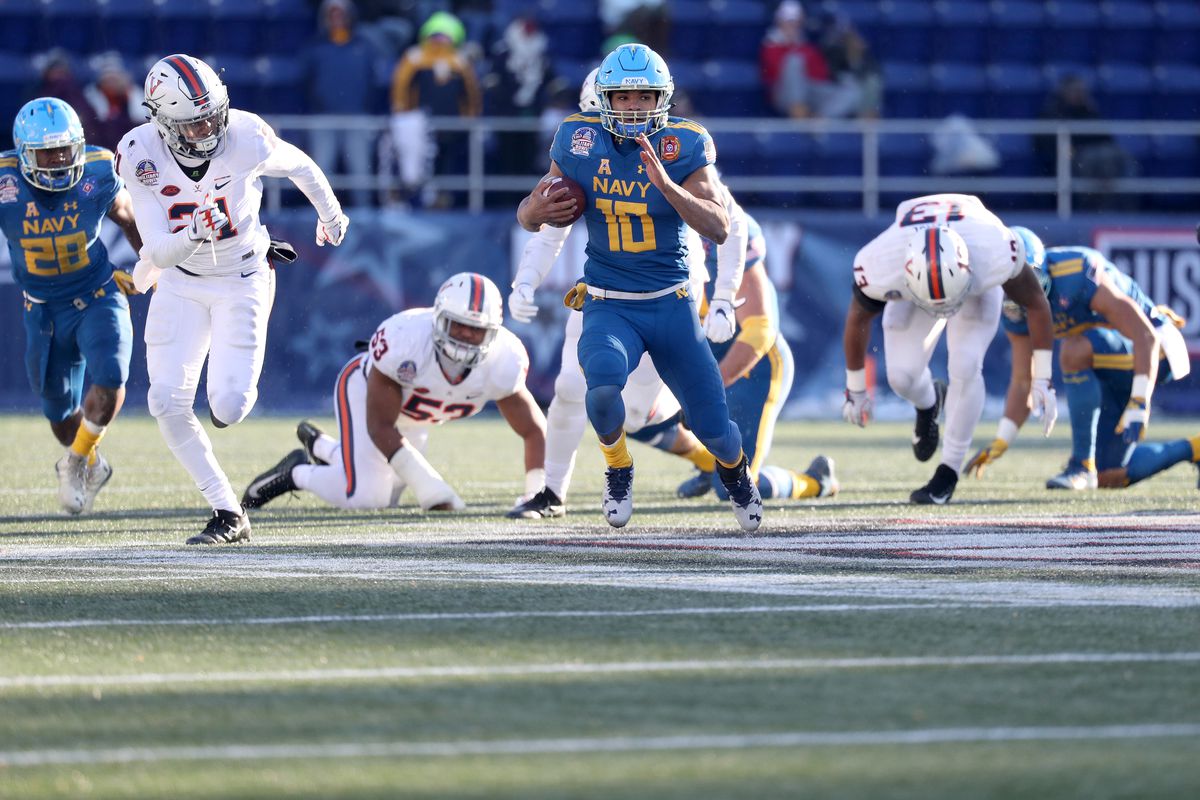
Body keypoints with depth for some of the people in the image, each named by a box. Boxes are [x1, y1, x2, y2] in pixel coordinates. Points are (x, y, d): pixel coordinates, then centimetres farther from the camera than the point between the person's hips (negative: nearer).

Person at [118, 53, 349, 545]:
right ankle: (228, 513, 2)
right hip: (181, 281, 2)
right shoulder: (141, 155, -21)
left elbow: (301, 167, 0)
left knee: (227, 408, -13)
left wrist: (330, 213, 18)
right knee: (167, 403, -10)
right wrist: (194, 234, -40)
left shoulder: (246, 139, -24)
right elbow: (160, 253, -19)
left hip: (241, 279, -2)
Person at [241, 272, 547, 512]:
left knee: (383, 498, 15)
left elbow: (534, 431, -16)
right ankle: (298, 473, 6)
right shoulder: (405, 340, -42)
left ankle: (320, 446, 40)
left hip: (415, 420, 6)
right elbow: (380, 426, -33)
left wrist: (535, 494, -29)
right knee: (364, 496, -23)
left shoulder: (502, 362, -31)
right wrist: (433, 491, -37)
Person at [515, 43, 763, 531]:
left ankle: (734, 472, 42)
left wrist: (665, 184, -32)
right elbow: (529, 217, 7)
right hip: (609, 306, 0)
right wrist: (534, 211, -18)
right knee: (603, 386, -33)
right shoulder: (581, 142, -3)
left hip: (672, 306, 0)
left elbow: (719, 229, -19)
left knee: (714, 428, 3)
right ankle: (618, 468, 0)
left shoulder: (683, 146, -9)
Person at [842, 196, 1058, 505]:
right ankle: (928, 404, 26)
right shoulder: (879, 269, -40)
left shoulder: (999, 257, -43)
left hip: (978, 285, -1)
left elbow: (1036, 304, -20)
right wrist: (856, 388, -1)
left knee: (965, 369, -22)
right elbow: (858, 319, -16)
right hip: (911, 288, 1)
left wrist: (1042, 380, -15)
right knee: (902, 375, -12)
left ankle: (949, 473, -7)